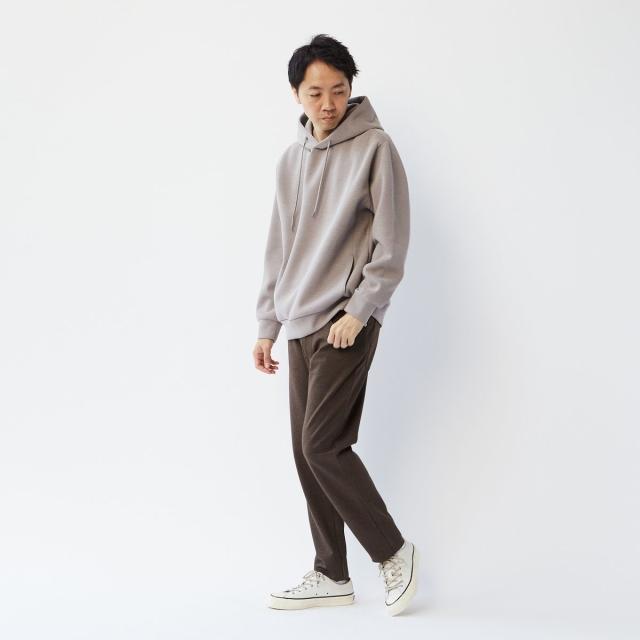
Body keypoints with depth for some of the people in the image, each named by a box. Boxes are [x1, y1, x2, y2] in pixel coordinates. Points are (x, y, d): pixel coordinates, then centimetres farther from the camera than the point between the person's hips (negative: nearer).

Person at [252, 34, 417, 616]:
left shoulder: (375, 148, -6)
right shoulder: (291, 160, 14)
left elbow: (392, 245, -9)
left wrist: (358, 311, -15)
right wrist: (267, 326, 15)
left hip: (347, 322, -7)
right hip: (301, 326, 7)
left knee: (323, 444, -12)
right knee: (307, 452, 6)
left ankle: (392, 550, 6)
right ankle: (332, 575, 16)